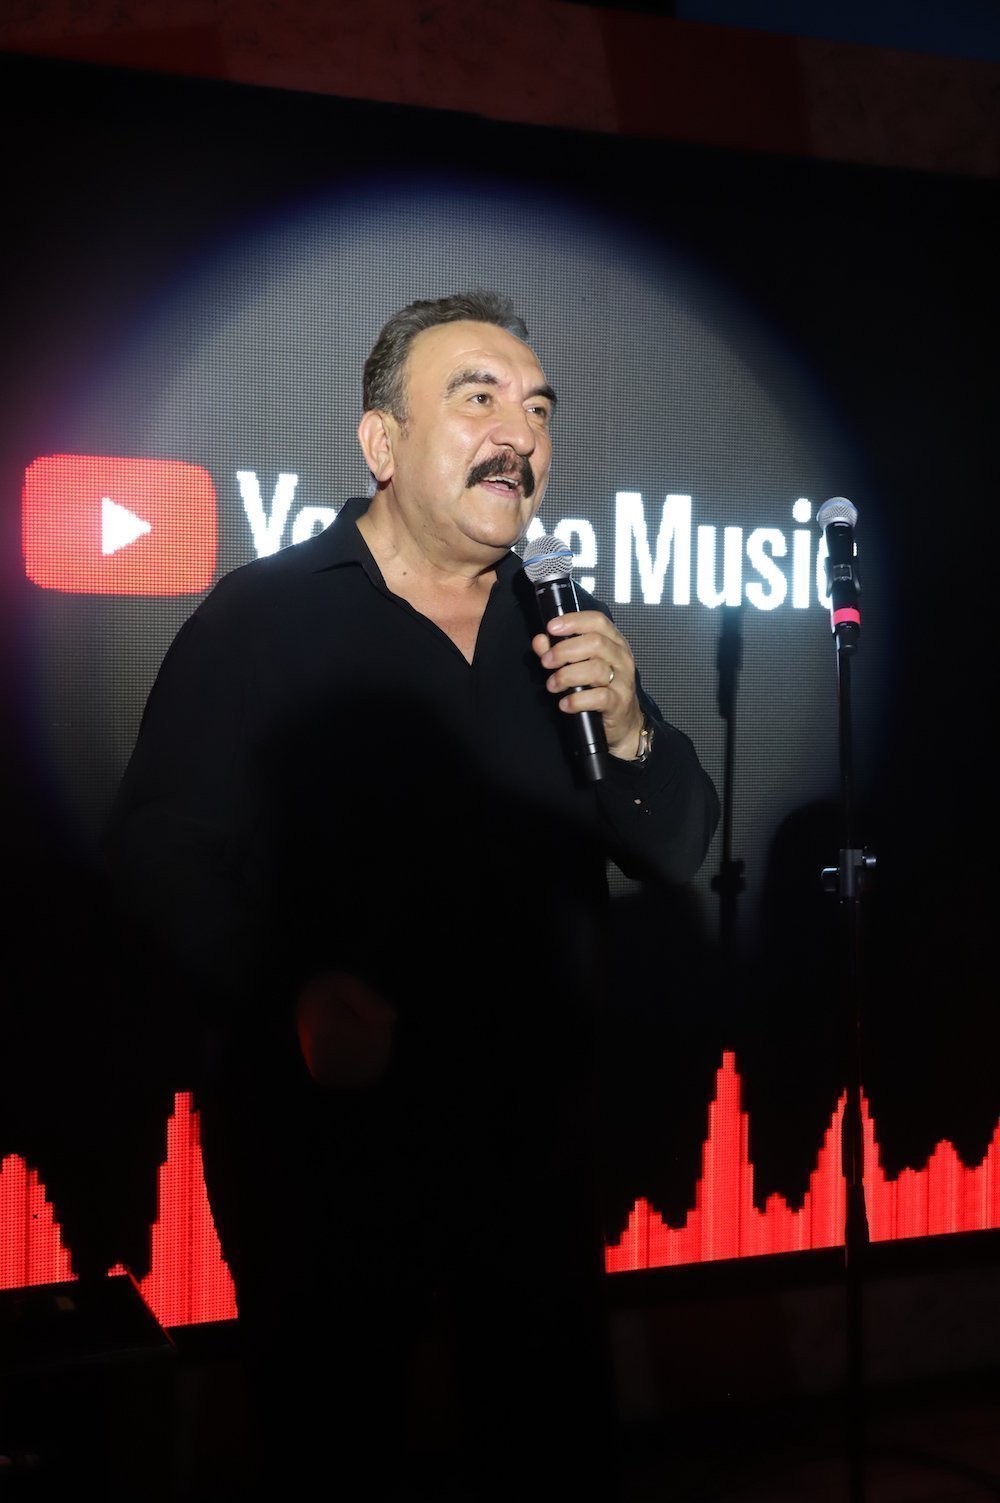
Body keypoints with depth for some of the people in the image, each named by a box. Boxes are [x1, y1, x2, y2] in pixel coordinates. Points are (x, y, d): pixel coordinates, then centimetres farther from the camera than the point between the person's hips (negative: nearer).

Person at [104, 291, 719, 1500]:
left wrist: (627, 731, -14)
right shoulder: (258, 619, -9)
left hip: (537, 1134, 4)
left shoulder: (564, 632, 6)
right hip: (323, 1140, -4)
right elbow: (158, 852, -16)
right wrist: (289, 993, -31)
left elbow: (678, 849, 6)